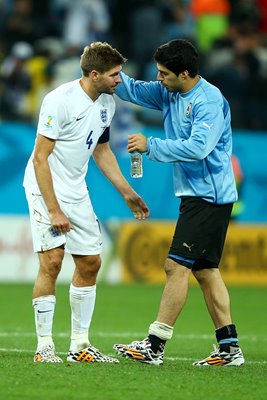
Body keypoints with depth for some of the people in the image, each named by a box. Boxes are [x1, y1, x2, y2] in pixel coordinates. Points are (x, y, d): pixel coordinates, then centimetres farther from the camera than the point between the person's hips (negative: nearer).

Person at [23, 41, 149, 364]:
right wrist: (54, 211, -23)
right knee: (52, 261, -15)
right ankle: (44, 347, -8)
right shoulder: (60, 101, -21)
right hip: (45, 190, -8)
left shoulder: (106, 103, 3)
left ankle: (80, 345, 15)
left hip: (77, 192, 8)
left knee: (90, 263, 6)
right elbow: (40, 158, -20)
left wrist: (127, 192, 15)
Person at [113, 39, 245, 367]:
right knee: (205, 270, 10)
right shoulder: (170, 93, 10)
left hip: (208, 197, -10)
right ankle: (229, 348, 12)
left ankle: (155, 346, -8)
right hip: (195, 194, 10)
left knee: (177, 266, -10)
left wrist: (150, 146, -21)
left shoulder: (209, 101, -18)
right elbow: (134, 91, 15)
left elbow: (198, 147, -27)